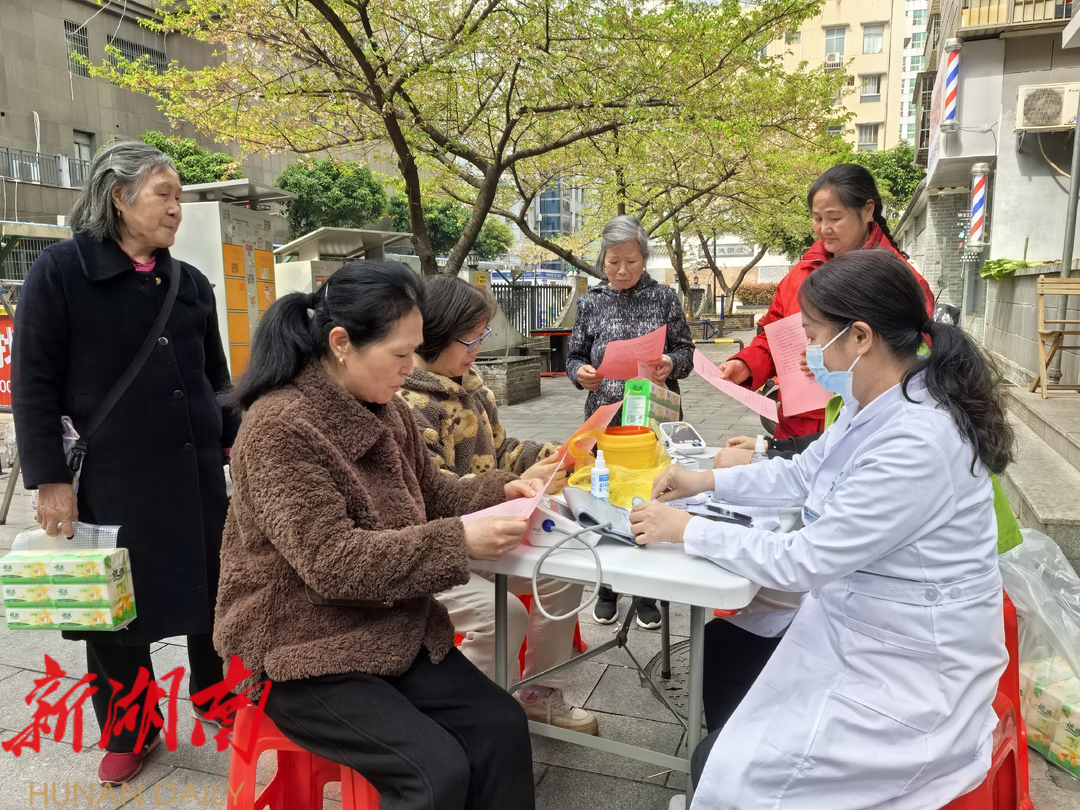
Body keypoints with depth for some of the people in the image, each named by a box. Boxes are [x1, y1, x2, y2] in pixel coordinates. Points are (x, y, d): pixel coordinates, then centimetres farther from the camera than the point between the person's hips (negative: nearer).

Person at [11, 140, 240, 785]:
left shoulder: (190, 282, 10)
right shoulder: (61, 270, -4)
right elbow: (33, 383, -7)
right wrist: (49, 478, -11)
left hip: (198, 470, 4)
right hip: (113, 475, -4)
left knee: (214, 592, 12)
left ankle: (213, 697, 37)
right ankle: (128, 733, 32)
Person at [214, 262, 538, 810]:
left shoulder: (387, 413, 4)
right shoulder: (281, 426, -21)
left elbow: (430, 495, 12)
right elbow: (331, 563, -26)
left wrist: (499, 491, -8)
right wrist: (461, 541, -31)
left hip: (391, 631, 7)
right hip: (300, 649, -7)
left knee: (501, 726, -7)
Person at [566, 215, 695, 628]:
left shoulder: (664, 298, 3)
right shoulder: (590, 302, 5)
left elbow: (686, 351, 3)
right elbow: (574, 356, 8)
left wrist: (671, 364, -19)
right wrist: (580, 373, -14)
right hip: (605, 419, 1)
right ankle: (607, 588, 25)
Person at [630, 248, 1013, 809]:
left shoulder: (916, 445, -31)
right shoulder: (876, 403, -3)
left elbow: (799, 563, -25)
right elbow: (802, 473, 12)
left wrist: (687, 530, -16)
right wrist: (705, 481, 5)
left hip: (909, 673, -8)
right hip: (857, 623, 8)